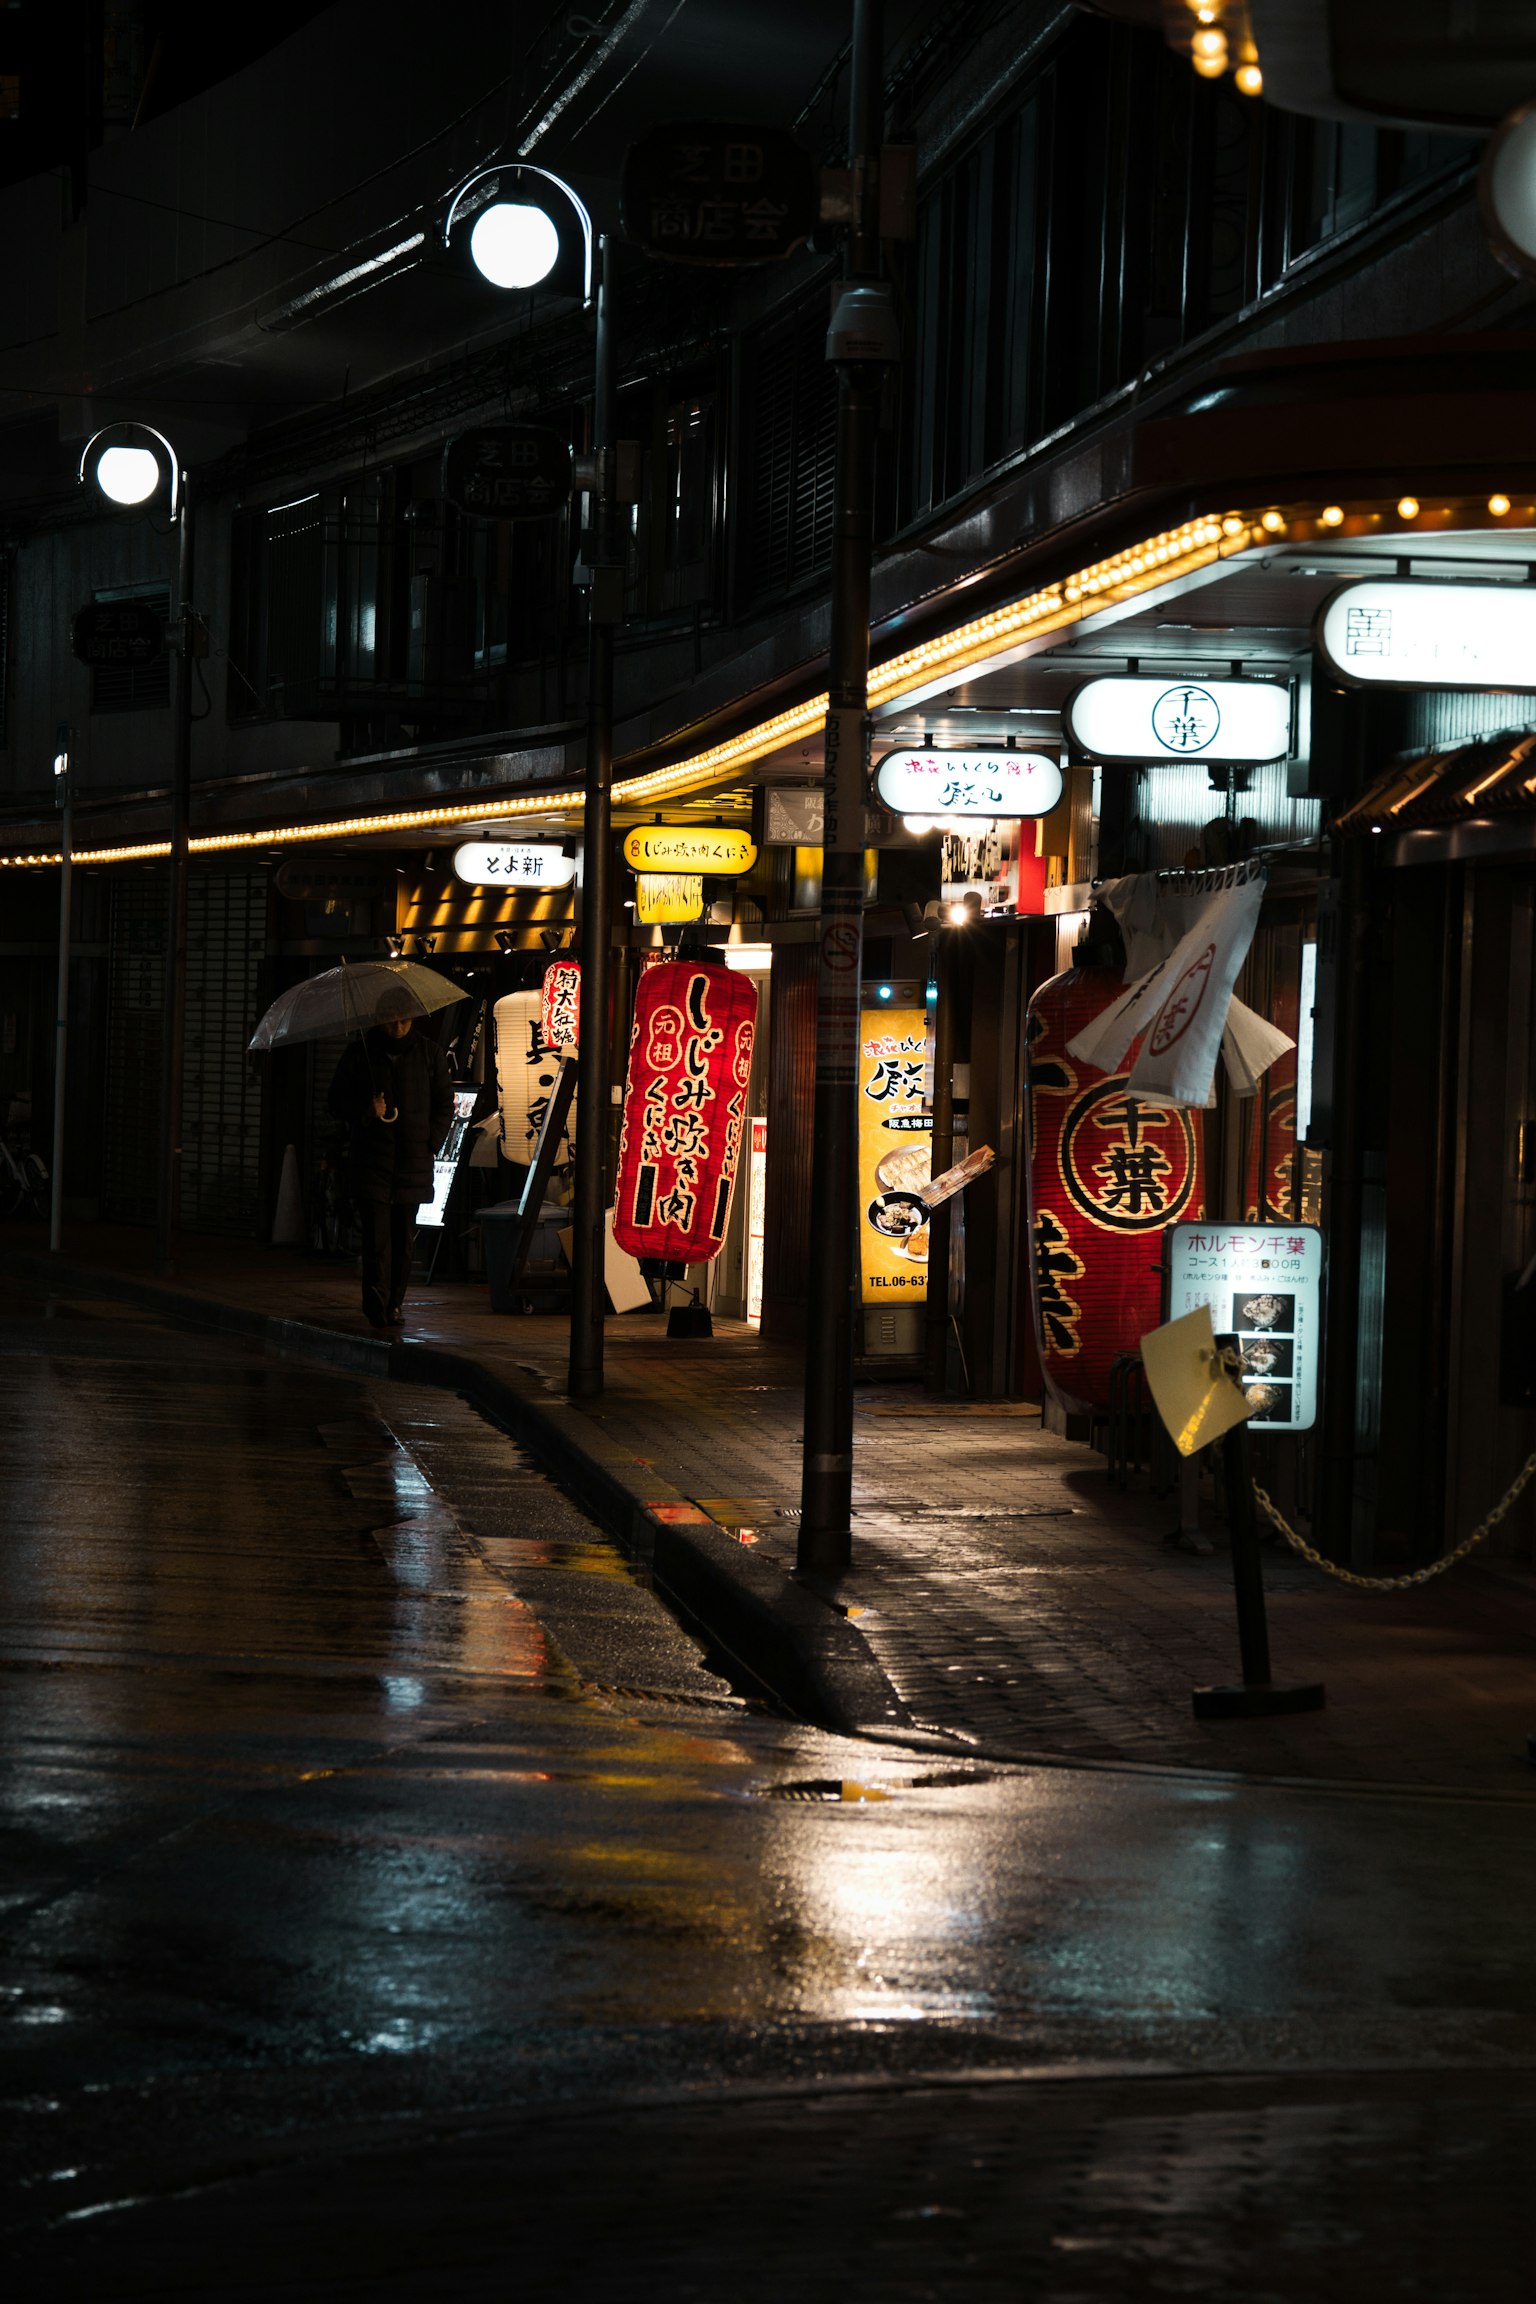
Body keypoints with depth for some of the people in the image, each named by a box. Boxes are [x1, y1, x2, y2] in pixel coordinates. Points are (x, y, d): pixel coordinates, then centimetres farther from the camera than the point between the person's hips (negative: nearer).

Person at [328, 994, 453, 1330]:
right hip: (371, 1159, -2)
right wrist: (366, 1110, -12)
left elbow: (445, 1103, 15)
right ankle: (376, 1301, -21)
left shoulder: (428, 1053, 8)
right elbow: (338, 1100, 8)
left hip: (414, 1160, 2)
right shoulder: (360, 1052, 4)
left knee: (403, 1236, 4)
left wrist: (431, 1143, 3)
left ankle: (394, 1302, 12)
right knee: (376, 1232, -13)